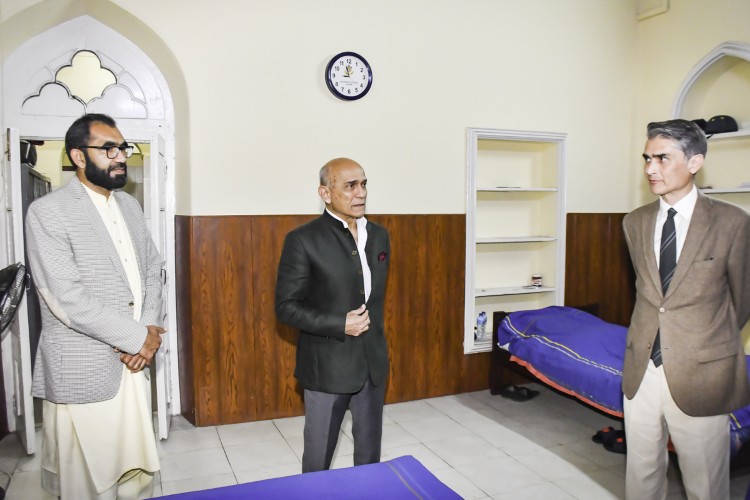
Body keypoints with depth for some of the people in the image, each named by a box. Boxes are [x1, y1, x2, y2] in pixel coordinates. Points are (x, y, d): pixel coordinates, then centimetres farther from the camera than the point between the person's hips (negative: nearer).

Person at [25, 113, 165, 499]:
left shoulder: (130, 206, 10)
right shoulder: (47, 212, -12)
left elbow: (152, 269, 11)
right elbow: (67, 299, -19)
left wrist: (148, 332, -5)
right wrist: (137, 337, -13)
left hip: (132, 365, 6)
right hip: (83, 374, -6)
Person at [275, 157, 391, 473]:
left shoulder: (379, 235, 5)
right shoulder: (303, 240, -13)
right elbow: (286, 306, -13)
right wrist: (339, 325, -20)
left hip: (373, 362, 5)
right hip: (327, 365, -5)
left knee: (370, 453, 19)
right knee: (318, 457, 11)